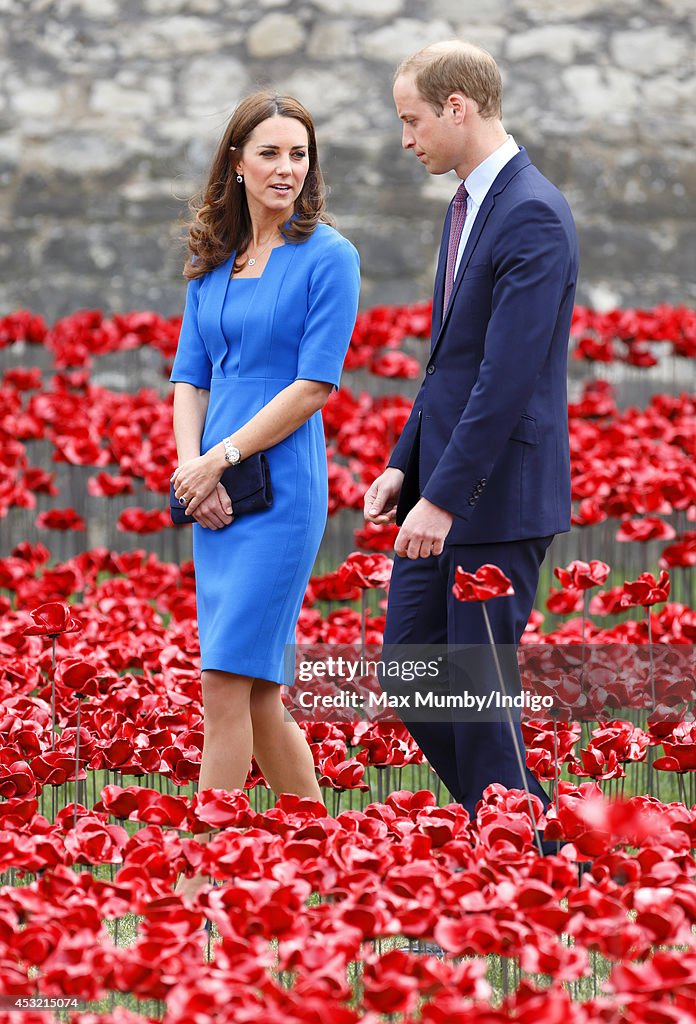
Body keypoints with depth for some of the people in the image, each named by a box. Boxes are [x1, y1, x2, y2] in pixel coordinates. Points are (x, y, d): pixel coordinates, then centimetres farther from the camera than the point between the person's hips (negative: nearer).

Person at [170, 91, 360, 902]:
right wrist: (190, 465, -5)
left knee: (228, 683, -11)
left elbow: (315, 384, -11)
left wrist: (223, 456, -13)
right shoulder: (211, 264, 13)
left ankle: (198, 876, -11)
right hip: (215, 497, 7)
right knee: (258, 692, 11)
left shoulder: (327, 257, -5)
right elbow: (189, 378, 13)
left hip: (282, 489, -7)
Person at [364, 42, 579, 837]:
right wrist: (405, 465, 13)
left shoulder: (533, 216, -18)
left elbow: (509, 374, -23)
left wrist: (443, 497, -23)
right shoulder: (466, 206, 14)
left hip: (499, 499, -10)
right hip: (441, 485, 10)